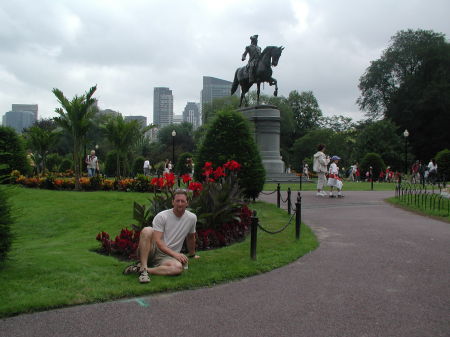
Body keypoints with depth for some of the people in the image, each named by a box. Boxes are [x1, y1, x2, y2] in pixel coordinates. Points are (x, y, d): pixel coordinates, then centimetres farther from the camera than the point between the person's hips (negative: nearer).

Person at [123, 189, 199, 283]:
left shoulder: (192, 218, 4)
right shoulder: (161, 216, -7)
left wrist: (192, 254, 33)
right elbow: (157, 241, -14)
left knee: (178, 268, -34)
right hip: (153, 250, -2)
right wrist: (174, 253, -24)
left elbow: (191, 238, 23)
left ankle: (139, 269, -26)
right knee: (147, 230, -32)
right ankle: (143, 268, -32)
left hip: (167, 257, 2)